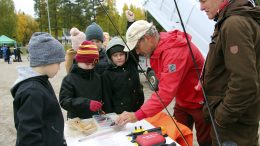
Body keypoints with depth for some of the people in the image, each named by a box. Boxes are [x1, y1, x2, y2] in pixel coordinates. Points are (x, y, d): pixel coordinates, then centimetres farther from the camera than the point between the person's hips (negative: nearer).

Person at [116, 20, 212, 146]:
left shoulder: (175, 51, -31)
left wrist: (138, 115, -38)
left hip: (200, 102, -7)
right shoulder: (156, 49, -3)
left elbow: (167, 91, -37)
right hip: (182, 101, 8)